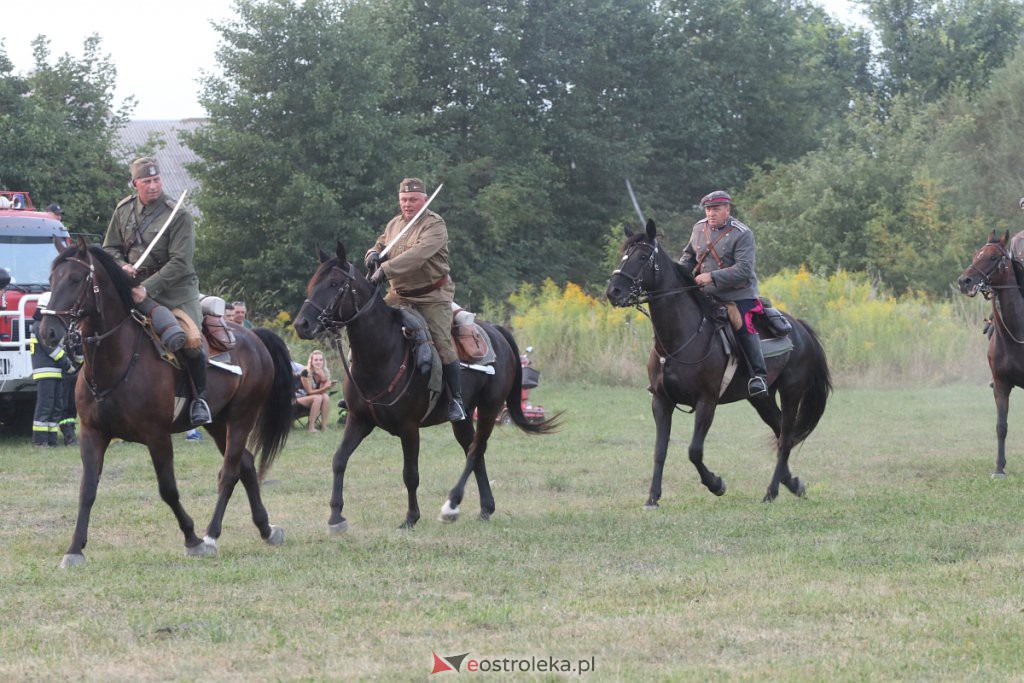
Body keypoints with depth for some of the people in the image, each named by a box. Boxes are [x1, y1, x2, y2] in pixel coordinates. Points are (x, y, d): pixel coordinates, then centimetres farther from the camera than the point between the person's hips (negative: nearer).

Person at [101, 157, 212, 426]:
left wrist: (147, 288, -26)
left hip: (176, 290, -5)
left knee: (191, 338, -24)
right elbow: (110, 248, 15)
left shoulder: (178, 216, -12)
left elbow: (179, 262, -18)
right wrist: (121, 266, -9)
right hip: (135, 287, 5)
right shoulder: (124, 210, 5)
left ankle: (200, 397, -5)